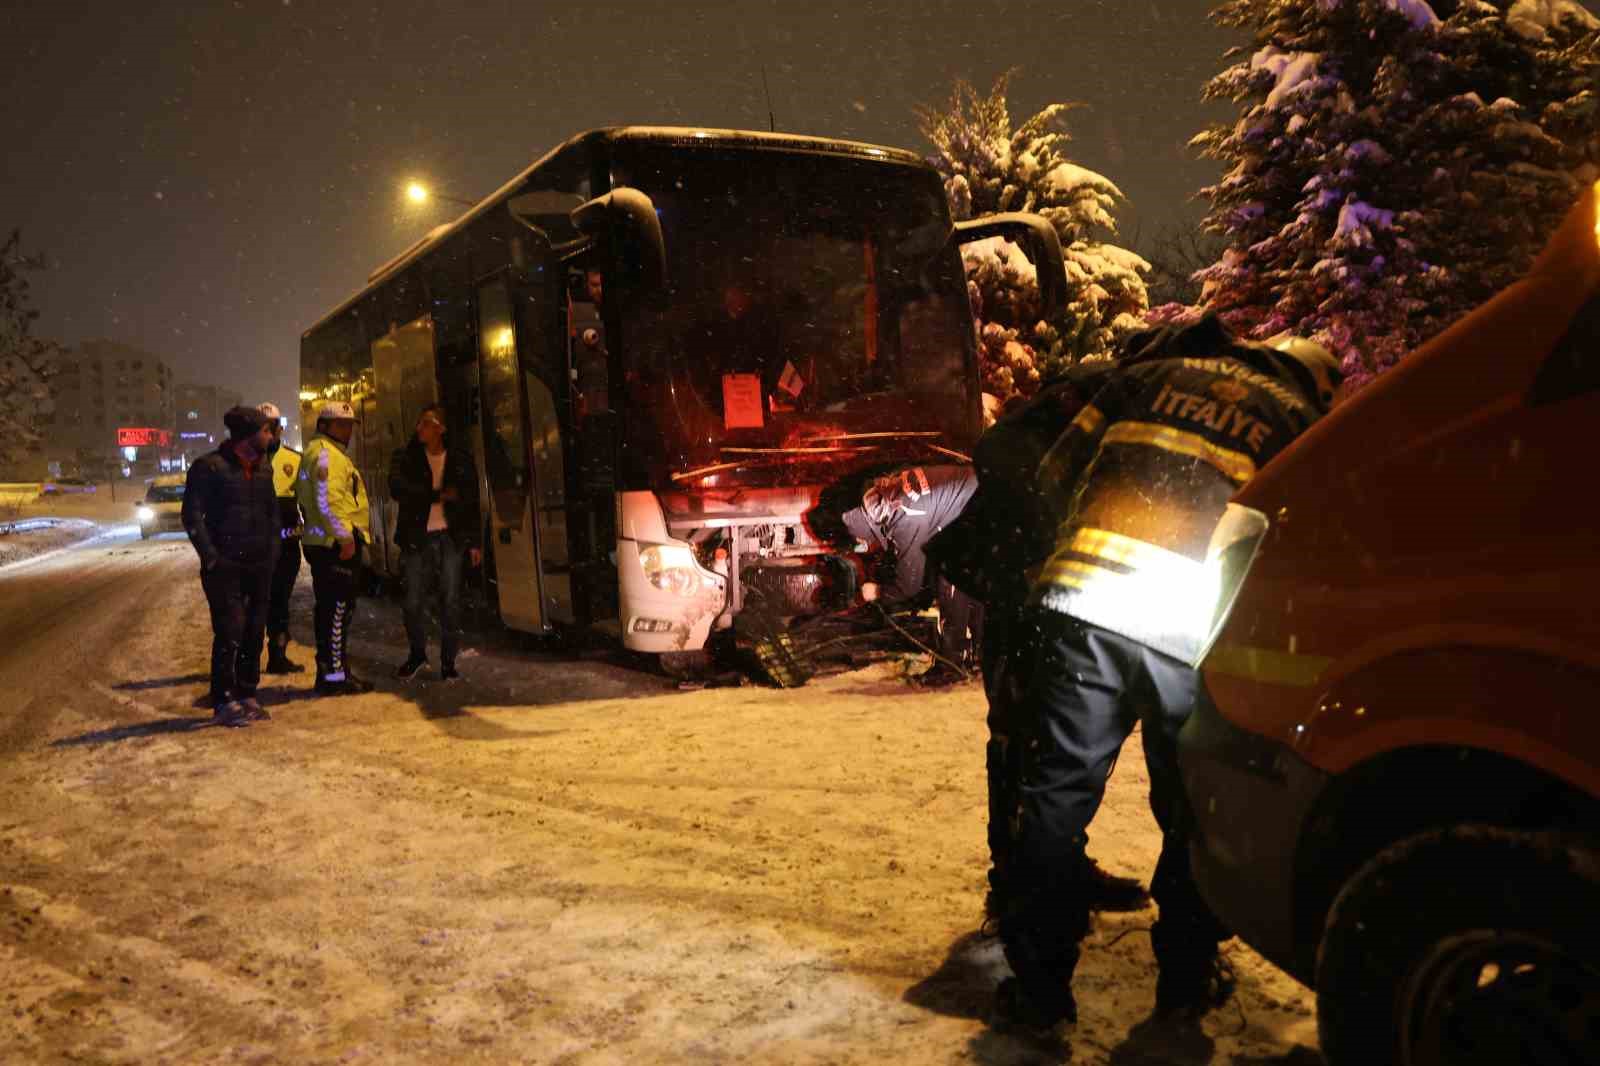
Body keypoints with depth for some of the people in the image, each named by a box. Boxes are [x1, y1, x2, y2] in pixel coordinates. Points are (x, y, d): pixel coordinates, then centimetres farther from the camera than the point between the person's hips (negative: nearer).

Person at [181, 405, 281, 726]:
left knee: (254, 632, 7)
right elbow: (192, 515, -9)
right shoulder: (209, 467, -7)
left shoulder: (262, 467, 13)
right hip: (225, 566, -6)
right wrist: (211, 558, -14)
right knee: (229, 632, -8)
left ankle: (247, 695, 17)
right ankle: (224, 700, 1)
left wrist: (272, 551, 10)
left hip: (259, 564, 6)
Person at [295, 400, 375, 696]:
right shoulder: (325, 453, -11)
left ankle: (333, 670, 22)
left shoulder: (331, 453, 21)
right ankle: (334, 675, -5)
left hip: (330, 543, 11)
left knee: (332, 609, 15)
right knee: (337, 609, -8)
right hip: (335, 544, -11)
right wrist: (344, 536, -22)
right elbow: (327, 500, -22)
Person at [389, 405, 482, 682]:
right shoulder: (405, 457, 3)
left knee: (450, 601, -1)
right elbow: (397, 489, -13)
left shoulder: (460, 459, 5)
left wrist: (474, 542, 4)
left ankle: (448, 661, 10)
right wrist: (438, 495, -14)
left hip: (450, 537, 0)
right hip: (416, 538, 0)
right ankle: (417, 654, 24)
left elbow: (471, 502, 7)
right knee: (414, 602, 2)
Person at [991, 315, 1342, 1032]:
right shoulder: (1299, 422, 17)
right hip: (1192, 629, 0)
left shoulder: (1151, 372, 21)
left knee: (1059, 792, 8)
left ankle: (1040, 983, 14)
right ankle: (1186, 978, 30)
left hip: (1082, 601, 1)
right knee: (1191, 808, 17)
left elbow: (1055, 474, 18)